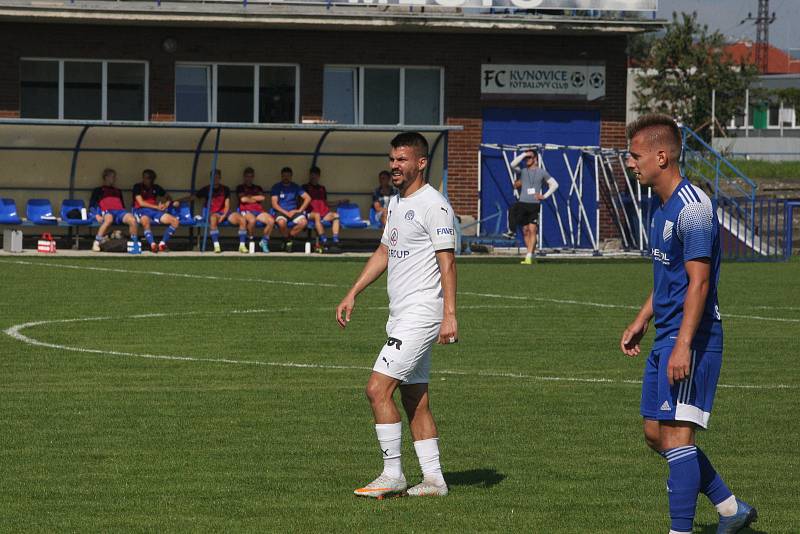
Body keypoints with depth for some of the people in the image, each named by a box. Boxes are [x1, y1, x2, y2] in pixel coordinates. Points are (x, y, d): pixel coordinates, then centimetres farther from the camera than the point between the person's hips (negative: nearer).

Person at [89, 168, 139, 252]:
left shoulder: (118, 191, 37)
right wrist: (97, 215, -6)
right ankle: (96, 243, -39)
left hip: (120, 211, 3)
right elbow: (92, 205, 14)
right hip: (106, 212, -3)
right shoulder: (98, 190, 25)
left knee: (132, 219, -31)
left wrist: (126, 216, 8)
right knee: (109, 219, -43)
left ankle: (135, 244, -22)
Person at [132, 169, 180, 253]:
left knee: (175, 221, -15)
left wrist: (166, 204, 0)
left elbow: (168, 197, 24)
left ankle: (162, 244, -15)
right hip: (141, 211, -5)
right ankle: (153, 245, -45)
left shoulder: (156, 188, 16)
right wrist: (157, 207, -6)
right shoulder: (138, 187, 3)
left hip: (154, 211, 5)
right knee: (146, 221, -42)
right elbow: (141, 203, -6)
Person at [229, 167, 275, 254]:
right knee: (252, 220, -41)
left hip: (258, 211, 4)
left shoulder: (257, 188, 26)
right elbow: (243, 199, -2)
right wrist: (255, 199, 8)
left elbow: (262, 198, 6)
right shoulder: (240, 187, 16)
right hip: (245, 211, -4)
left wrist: (250, 197, 5)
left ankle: (264, 241, -8)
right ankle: (251, 241, -18)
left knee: (271, 220, -27)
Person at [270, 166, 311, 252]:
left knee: (304, 222, -29)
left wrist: (300, 210, -4)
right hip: (281, 211, -3)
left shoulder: (295, 187, 11)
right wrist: (286, 213, -13)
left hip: (293, 211, 3)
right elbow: (274, 204, -3)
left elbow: (308, 198, 8)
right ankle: (287, 240, -9)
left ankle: (290, 236, -5)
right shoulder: (276, 187, 4)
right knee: (281, 222, -38)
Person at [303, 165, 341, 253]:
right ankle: (324, 242, -49)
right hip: (311, 213, -4)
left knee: (335, 215, -29)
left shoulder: (322, 188, 31)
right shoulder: (305, 187, 19)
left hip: (324, 213, 4)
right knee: (317, 215, -41)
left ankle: (336, 242, -40)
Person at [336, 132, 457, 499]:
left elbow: (447, 262, -16)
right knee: (415, 401, 9)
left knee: (378, 388, -14)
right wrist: (352, 294, 20)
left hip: (421, 314, -9)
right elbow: (383, 253, 25)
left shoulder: (433, 205, -12)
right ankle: (433, 479, 13)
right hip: (401, 316, 9)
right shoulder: (397, 202, 16)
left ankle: (392, 475, -7)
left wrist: (450, 315, -22)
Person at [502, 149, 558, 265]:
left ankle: (529, 257, -16)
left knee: (532, 230, -10)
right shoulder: (522, 171, 11)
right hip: (522, 203, 2)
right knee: (525, 231, 3)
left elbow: (554, 184, 10)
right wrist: (523, 154, -8)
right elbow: (513, 165, -9)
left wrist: (545, 196, 0)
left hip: (534, 205, -2)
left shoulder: (541, 172, 7)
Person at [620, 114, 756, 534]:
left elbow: (698, 281, -21)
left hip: (690, 340, -10)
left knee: (676, 434, -10)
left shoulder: (691, 207, -17)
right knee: (655, 434, 12)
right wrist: (640, 322, 22)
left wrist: (684, 345, -25)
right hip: (665, 337, 10)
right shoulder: (661, 205, 14)